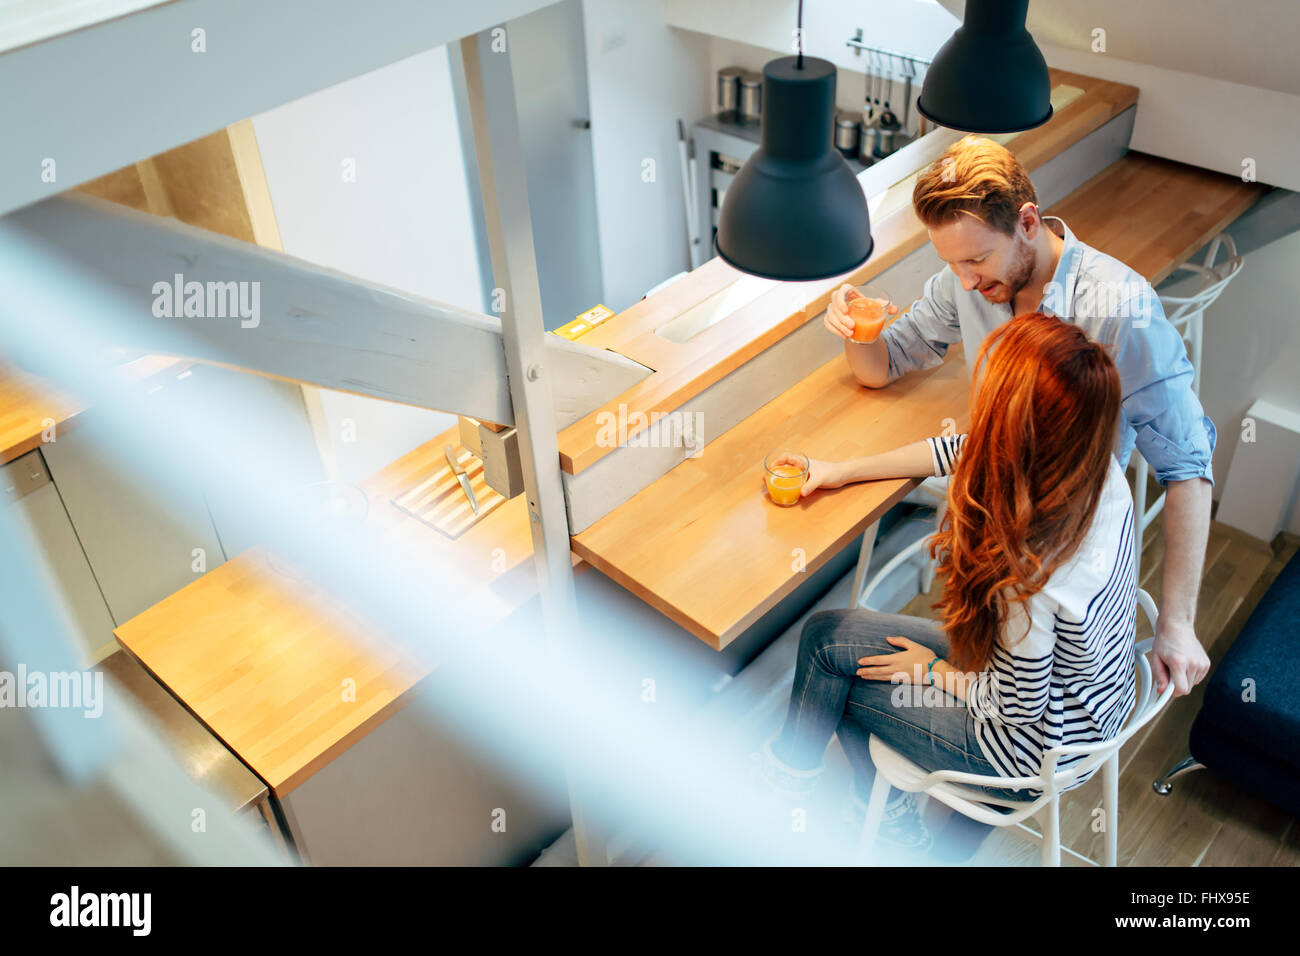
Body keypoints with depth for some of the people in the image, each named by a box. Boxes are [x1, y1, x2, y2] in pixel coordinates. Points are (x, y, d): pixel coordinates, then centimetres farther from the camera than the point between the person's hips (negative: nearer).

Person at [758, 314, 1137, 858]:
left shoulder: (1024, 572, -40)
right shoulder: (1097, 469, -17)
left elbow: (1017, 706, -24)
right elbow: (962, 450, 0)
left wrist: (935, 673, -5)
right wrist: (843, 471, 8)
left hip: (1038, 748, -7)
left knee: (828, 645, 6)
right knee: (828, 634, 11)